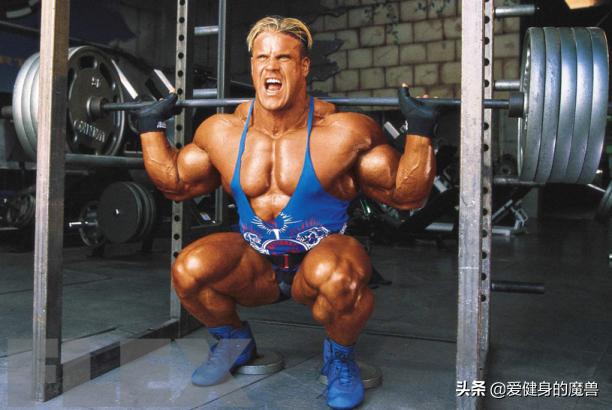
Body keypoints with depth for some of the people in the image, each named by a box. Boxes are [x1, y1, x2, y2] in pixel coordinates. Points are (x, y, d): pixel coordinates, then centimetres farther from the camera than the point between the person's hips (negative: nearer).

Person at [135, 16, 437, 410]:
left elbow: (406, 195, -8)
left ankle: (340, 356, -2)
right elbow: (175, 183, 12)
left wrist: (420, 132, -19)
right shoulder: (221, 133, -4)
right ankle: (234, 340, 10)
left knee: (338, 277, -38)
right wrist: (151, 126, 9)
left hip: (321, 257, -3)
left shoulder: (343, 132, -14)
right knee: (188, 270, -24)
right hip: (257, 265, 3)